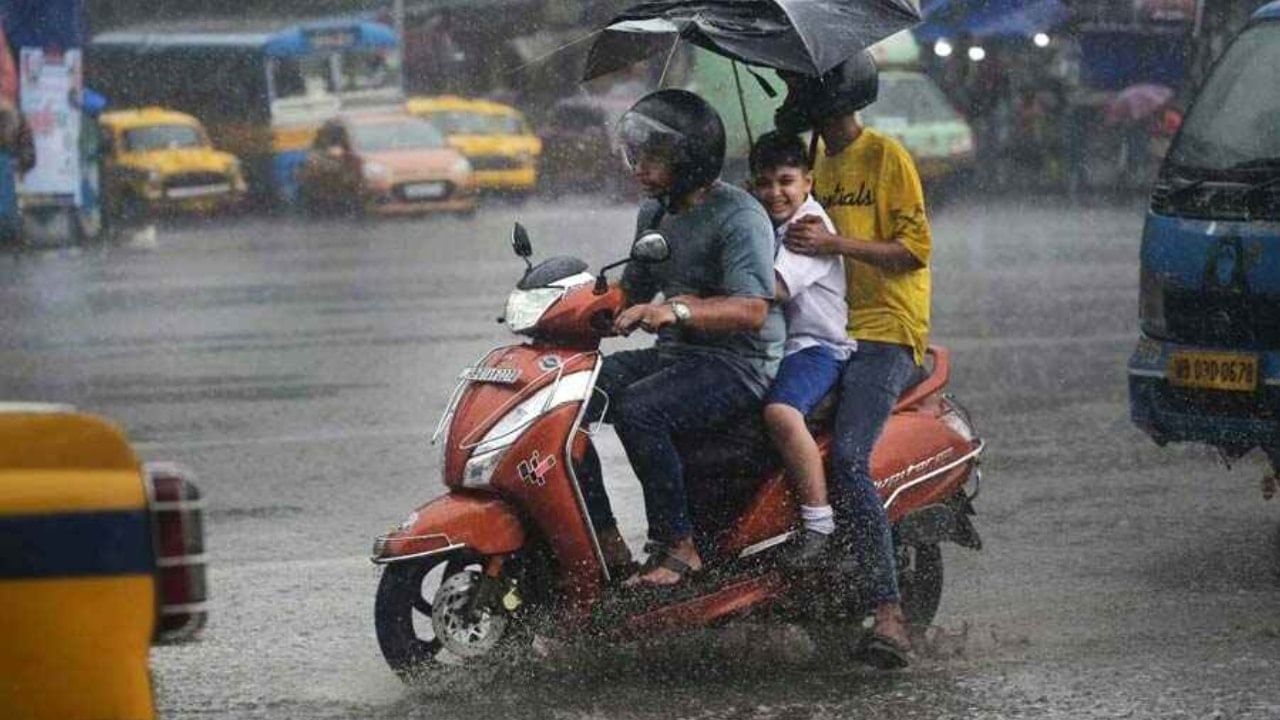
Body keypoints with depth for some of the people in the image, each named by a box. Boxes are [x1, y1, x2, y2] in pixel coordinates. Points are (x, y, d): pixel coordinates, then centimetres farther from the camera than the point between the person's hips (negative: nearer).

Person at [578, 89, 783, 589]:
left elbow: (753, 309, -25)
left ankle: (677, 546, -24)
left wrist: (678, 310, -38)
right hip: (674, 355, 9)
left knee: (637, 410, -33)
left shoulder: (738, 216, -14)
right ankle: (605, 540, -9)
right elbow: (632, 293, 22)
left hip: (739, 363, -9)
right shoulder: (655, 213, 14)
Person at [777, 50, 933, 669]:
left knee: (847, 460, -25)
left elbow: (914, 249, -9)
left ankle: (888, 613, -28)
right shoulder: (815, 162, 21)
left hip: (884, 333, -8)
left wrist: (835, 243, -18)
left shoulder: (886, 156, -3)